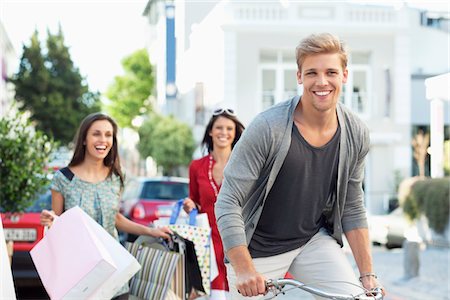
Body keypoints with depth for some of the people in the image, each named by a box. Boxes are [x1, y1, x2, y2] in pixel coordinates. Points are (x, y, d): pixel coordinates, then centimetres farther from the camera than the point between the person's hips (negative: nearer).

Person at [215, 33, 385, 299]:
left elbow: (353, 209, 5)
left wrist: (368, 274, 1)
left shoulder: (356, 134, -6)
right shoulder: (268, 127, -22)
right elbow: (228, 203, -19)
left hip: (313, 241, 4)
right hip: (258, 249, -3)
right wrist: (244, 271, -25)